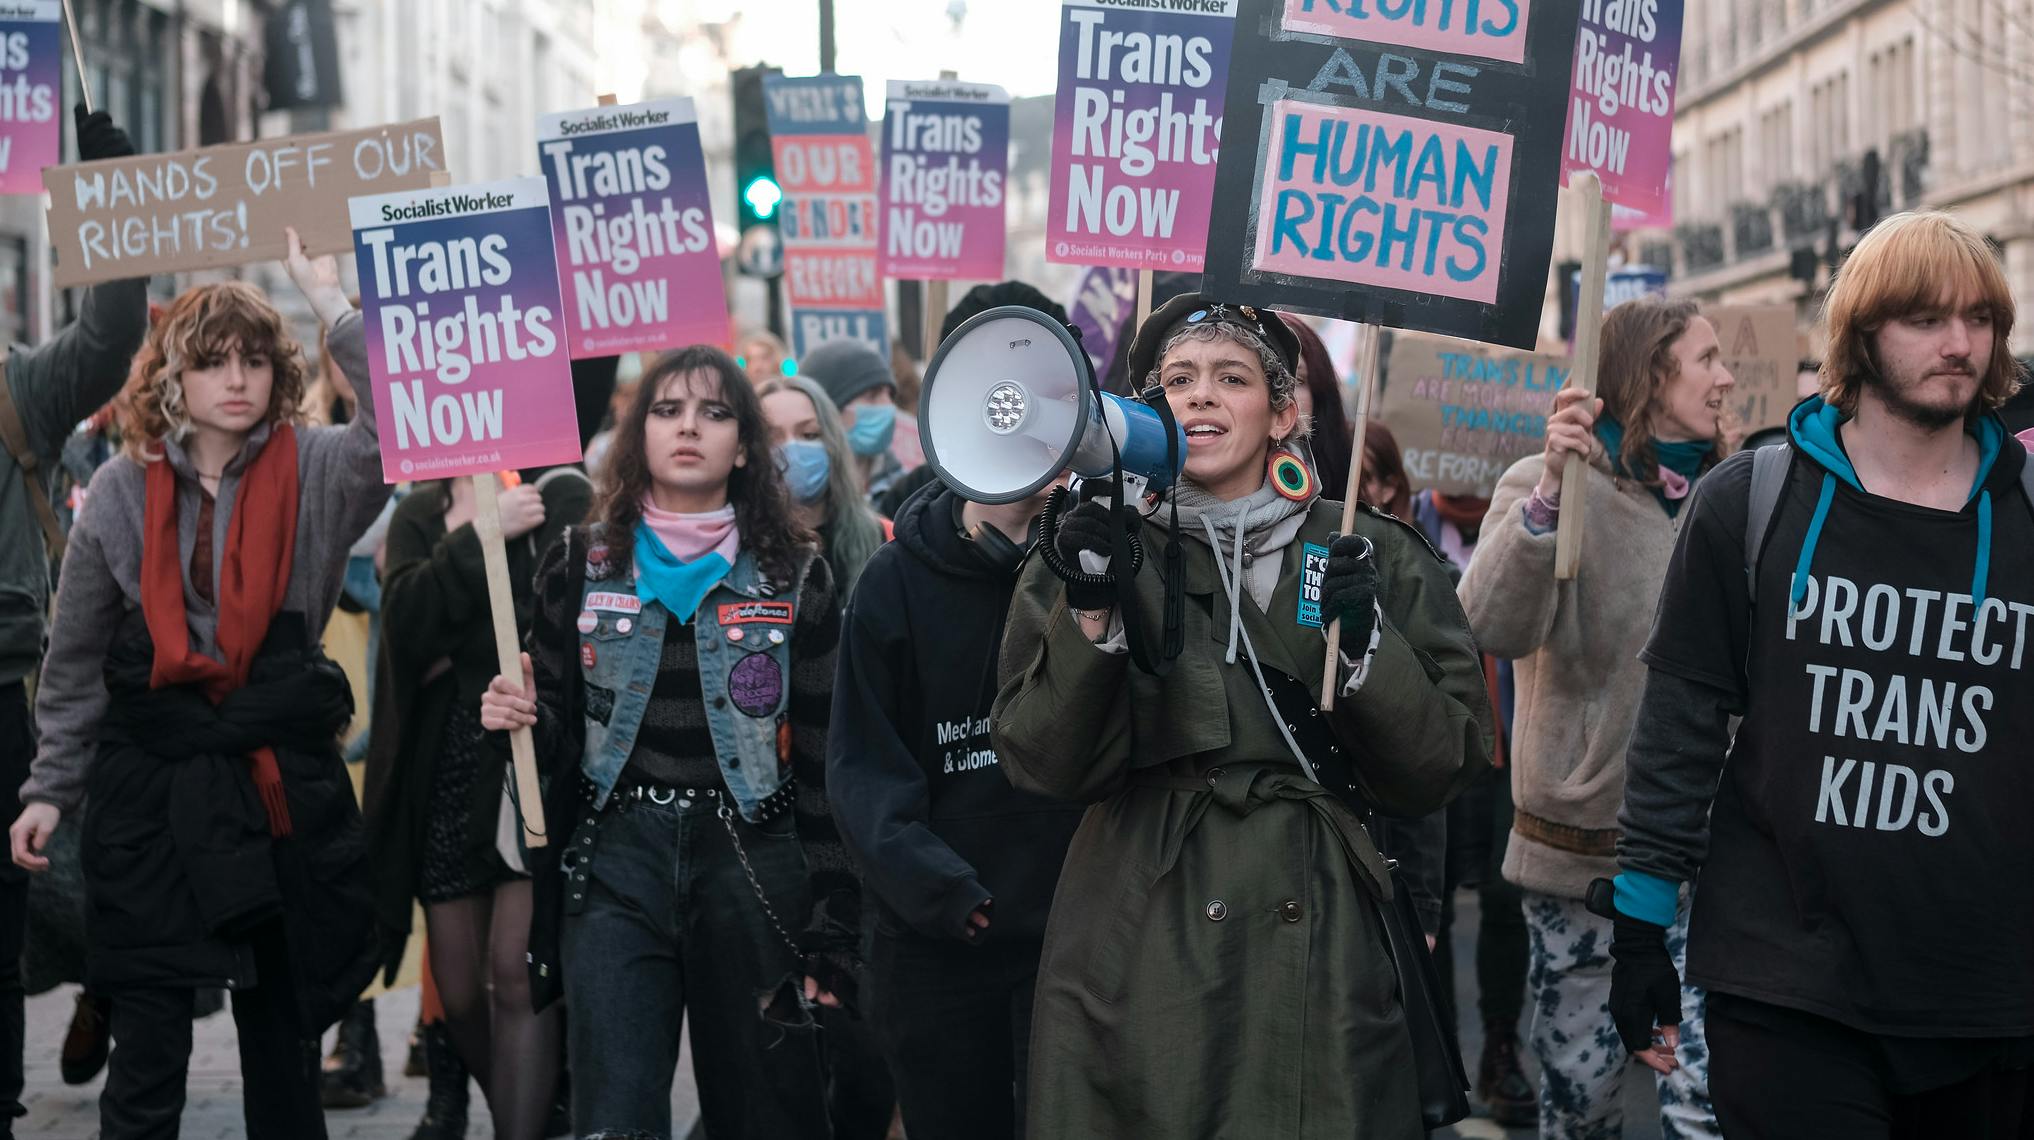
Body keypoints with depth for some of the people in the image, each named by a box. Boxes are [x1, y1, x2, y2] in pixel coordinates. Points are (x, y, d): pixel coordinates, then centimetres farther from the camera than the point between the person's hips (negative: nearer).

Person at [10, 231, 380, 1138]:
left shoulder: (316, 474, -1)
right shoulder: (121, 492, 2)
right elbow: (76, 661, 7)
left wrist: (334, 306, -17)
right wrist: (51, 788, 6)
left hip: (284, 789, 0)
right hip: (153, 792, 0)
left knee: (286, 1041, 12)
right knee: (148, 1056, 0)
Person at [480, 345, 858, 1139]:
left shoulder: (793, 576, 4)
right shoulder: (581, 565, 7)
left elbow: (823, 763, 3)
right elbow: (557, 739, 11)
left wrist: (832, 934, 0)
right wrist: (519, 720, -13)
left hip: (751, 865, 0)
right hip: (617, 864, 0)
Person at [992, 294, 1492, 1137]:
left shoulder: (1369, 557, 5)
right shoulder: (1095, 549, 4)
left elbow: (1440, 769, 1)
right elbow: (1047, 767, -4)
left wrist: (1368, 645, -13)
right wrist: (1090, 614, -16)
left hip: (1322, 951, 1)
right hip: (1140, 962, -1)